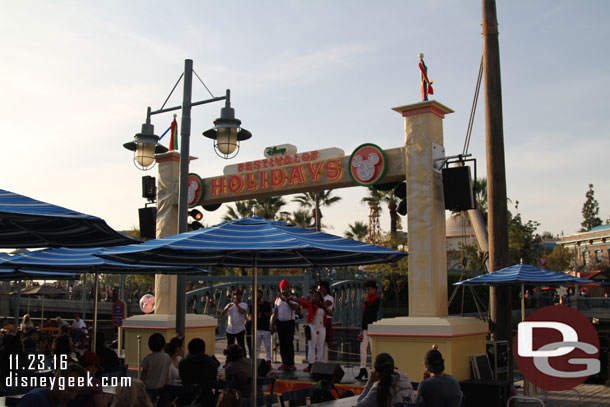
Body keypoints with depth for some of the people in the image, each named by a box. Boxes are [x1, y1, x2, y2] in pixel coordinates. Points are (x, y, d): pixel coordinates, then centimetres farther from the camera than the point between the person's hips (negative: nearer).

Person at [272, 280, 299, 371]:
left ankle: (291, 363, -5)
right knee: (282, 343, 4)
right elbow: (275, 312, 15)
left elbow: (295, 307, -18)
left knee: (289, 343, -8)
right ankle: (284, 363, 10)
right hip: (280, 323, 4)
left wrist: (287, 300, -26)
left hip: (289, 322, -4)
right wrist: (274, 324, 9)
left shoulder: (292, 299, 3)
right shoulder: (278, 300, 15)